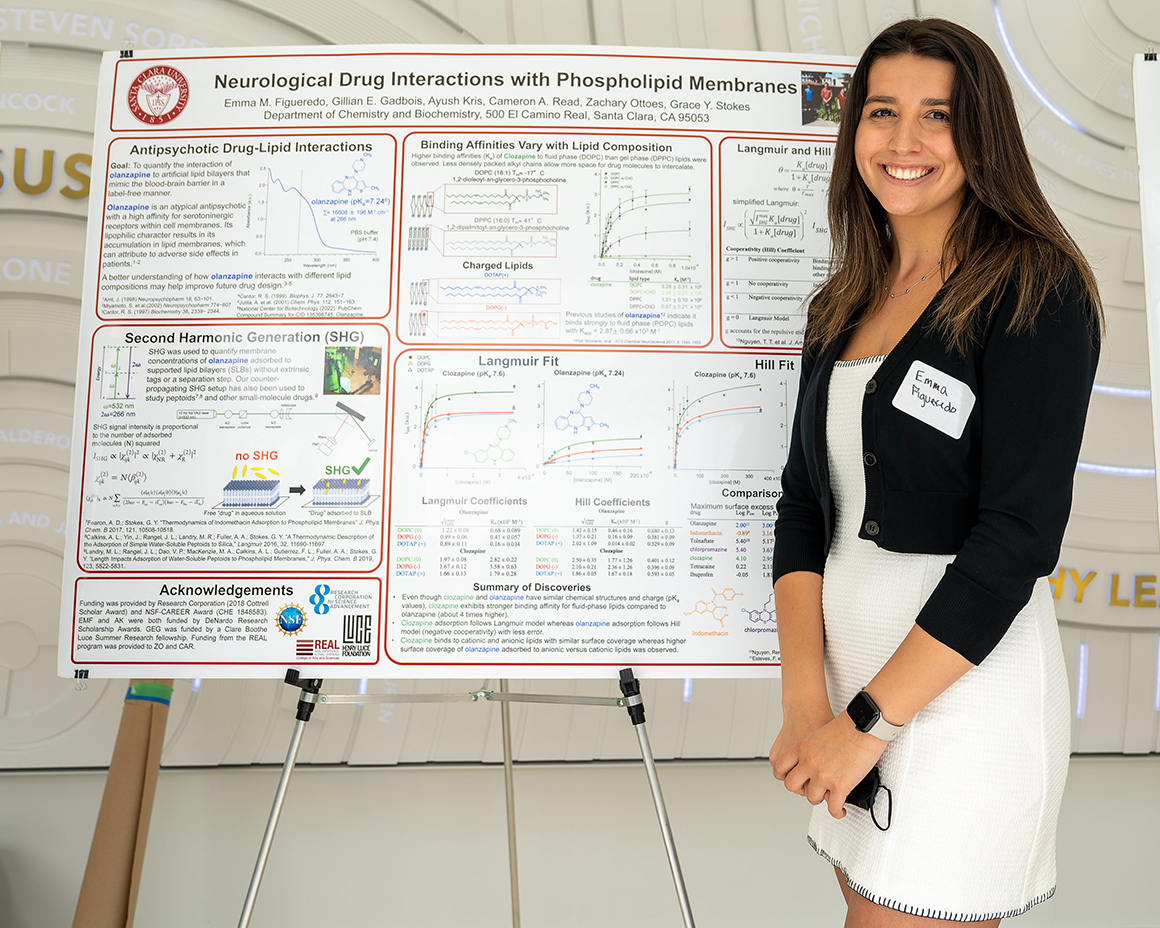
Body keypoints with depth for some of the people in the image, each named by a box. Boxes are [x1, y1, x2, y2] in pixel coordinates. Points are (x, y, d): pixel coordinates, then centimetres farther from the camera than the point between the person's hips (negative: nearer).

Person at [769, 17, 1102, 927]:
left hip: (965, 674, -5)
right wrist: (804, 701, -7)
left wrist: (868, 721, -16)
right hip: (847, 659, 6)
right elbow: (805, 503, 3)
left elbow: (1019, 535, -16)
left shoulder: (1035, 290, -9)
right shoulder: (844, 304, 9)